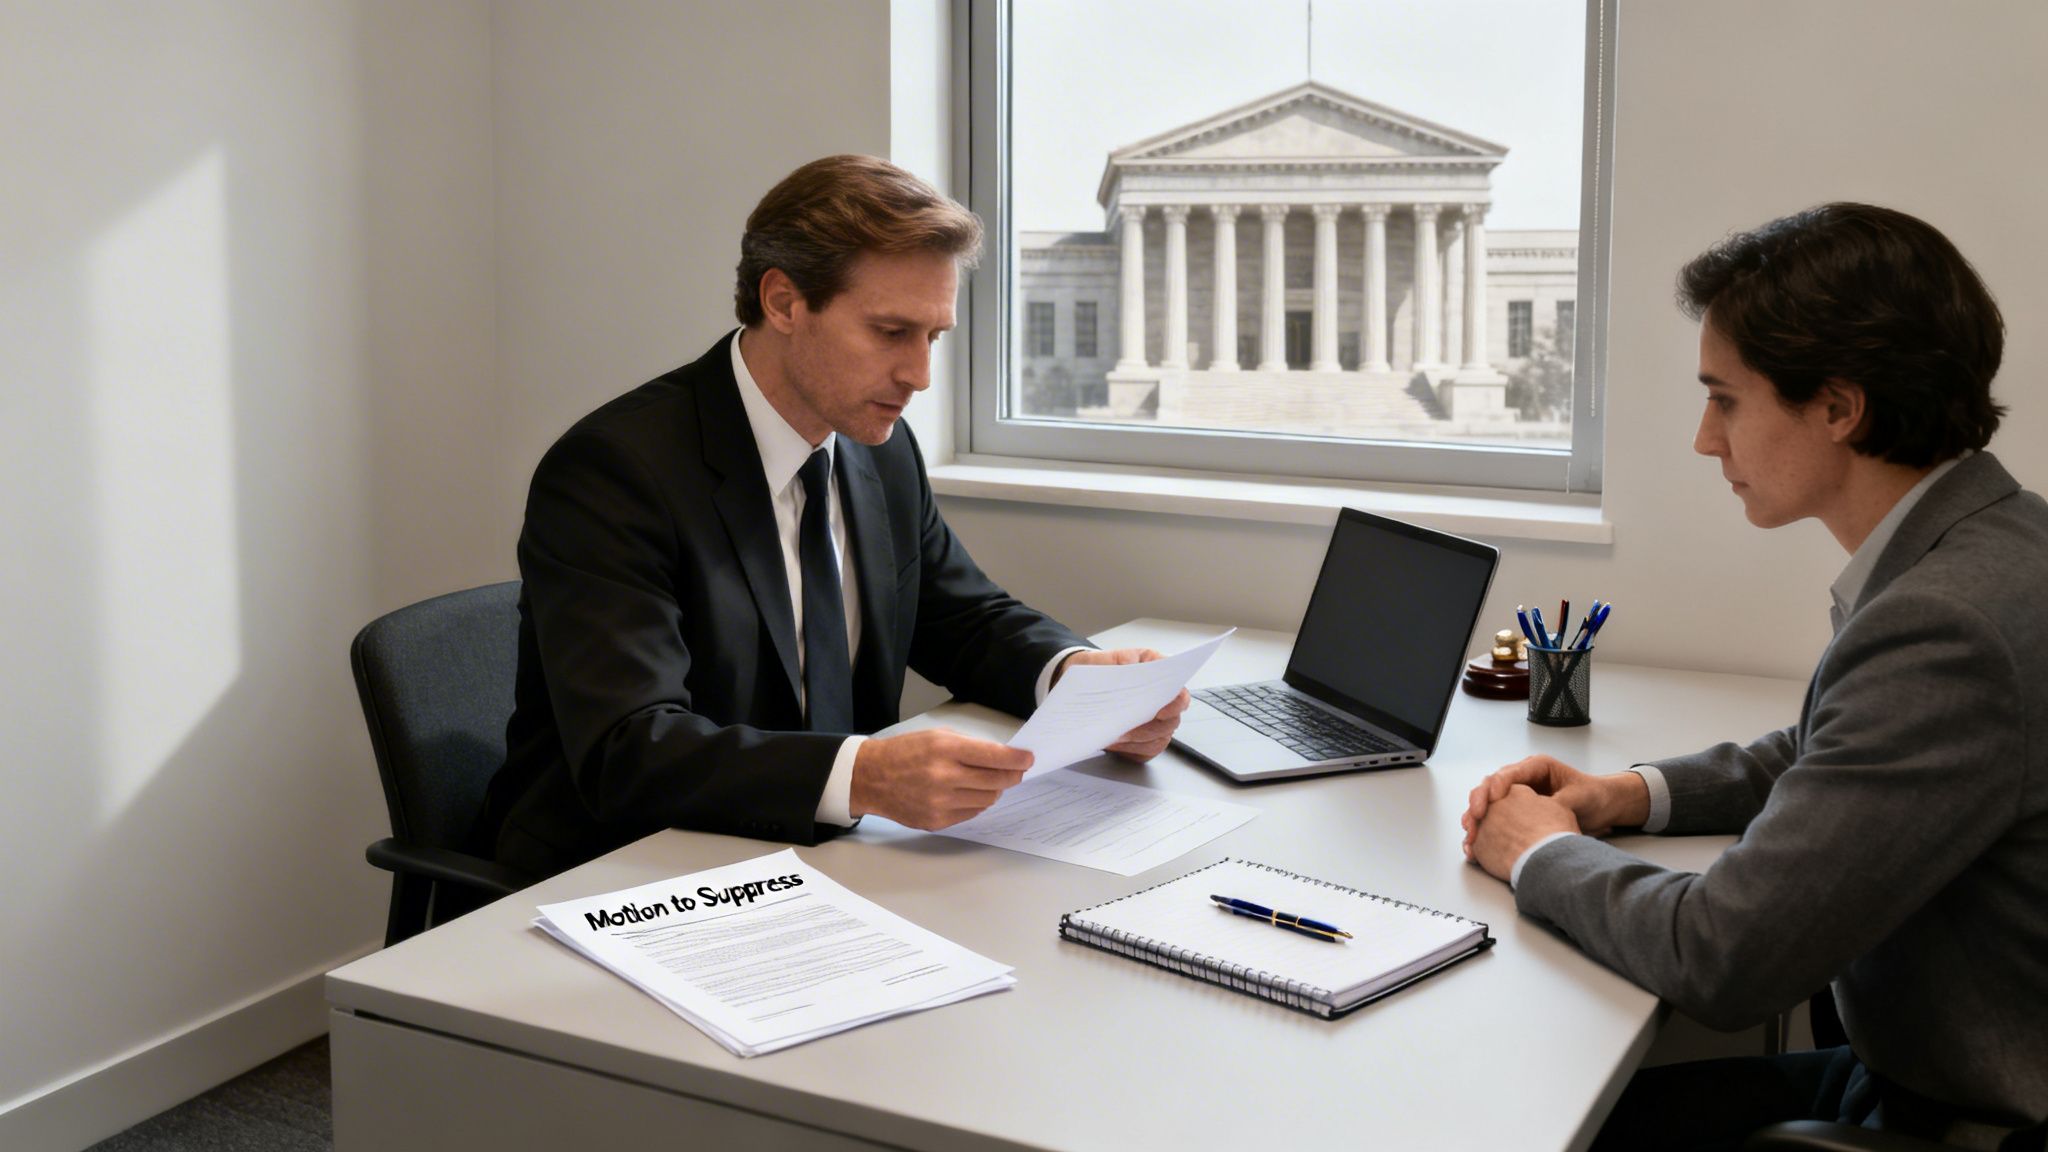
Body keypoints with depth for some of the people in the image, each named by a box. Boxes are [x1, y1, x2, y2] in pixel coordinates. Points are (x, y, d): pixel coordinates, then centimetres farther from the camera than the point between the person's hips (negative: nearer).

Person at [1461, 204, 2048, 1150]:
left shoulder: (1951, 627, -29)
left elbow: (1722, 958, -28)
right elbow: (1817, 754, 21)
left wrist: (1544, 853, -10)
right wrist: (1637, 795, 5)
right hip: (1917, 1068, 8)